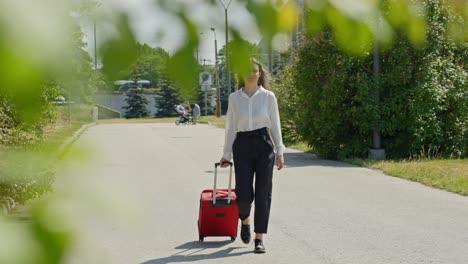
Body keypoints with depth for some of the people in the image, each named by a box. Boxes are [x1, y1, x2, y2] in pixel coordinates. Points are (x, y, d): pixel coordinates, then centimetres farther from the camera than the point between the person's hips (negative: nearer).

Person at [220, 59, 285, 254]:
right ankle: (245, 220, 31)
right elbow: (230, 127, 6)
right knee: (244, 193, -3)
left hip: (264, 145, 0)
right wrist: (226, 154, 5)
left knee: (263, 193, -4)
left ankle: (259, 238, 2)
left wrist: (279, 151, 0)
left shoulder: (268, 97, 1)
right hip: (242, 146, 1)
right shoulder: (234, 98, 3)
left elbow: (275, 125, 4)